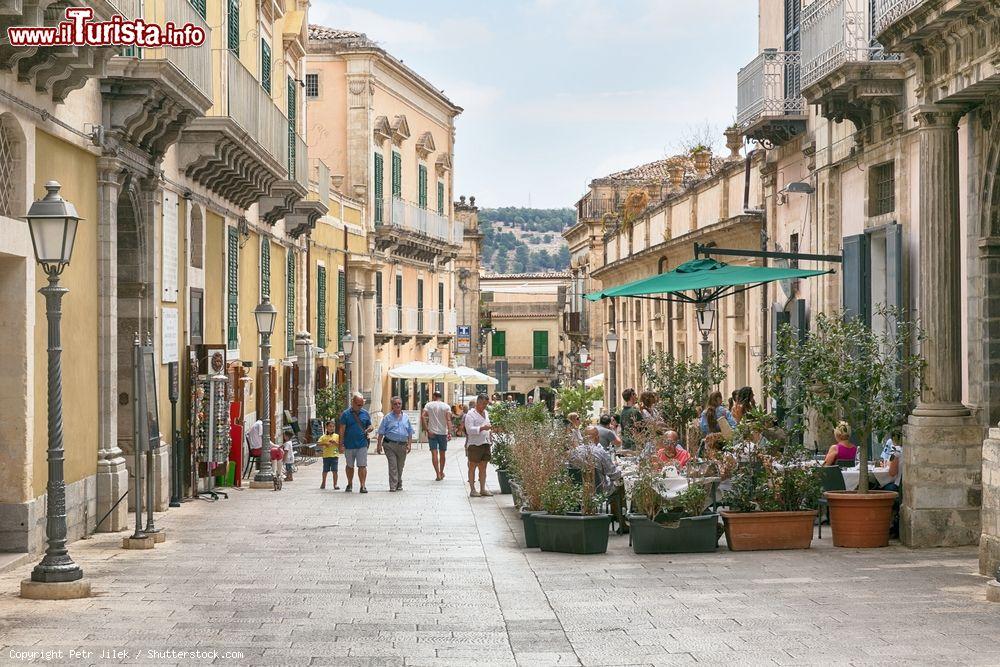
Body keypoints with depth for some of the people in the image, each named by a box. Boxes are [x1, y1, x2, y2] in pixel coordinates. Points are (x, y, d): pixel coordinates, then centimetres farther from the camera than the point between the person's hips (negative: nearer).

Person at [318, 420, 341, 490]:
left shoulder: (337, 436, 5)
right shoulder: (323, 437, 5)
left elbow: (340, 445, 1)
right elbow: (319, 444, -4)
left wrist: (335, 443, -15)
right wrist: (325, 444, -20)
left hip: (334, 456, -1)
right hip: (326, 456, 1)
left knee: (334, 471, -5)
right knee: (325, 470, 11)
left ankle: (335, 484, 1)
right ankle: (323, 483, 29)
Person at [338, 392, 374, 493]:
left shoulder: (365, 414, 7)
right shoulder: (346, 414, -1)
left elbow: (370, 426, 17)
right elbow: (342, 429, -1)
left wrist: (368, 430, -8)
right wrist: (341, 443, -6)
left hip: (362, 444, 0)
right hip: (349, 445, 0)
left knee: (362, 466, -7)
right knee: (350, 466, 13)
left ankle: (362, 486, -6)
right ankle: (350, 484, 29)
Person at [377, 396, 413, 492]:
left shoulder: (405, 418, 12)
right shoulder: (387, 418, 2)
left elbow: (410, 433, 15)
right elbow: (381, 433, 2)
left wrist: (409, 445, 5)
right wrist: (379, 445, -3)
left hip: (402, 445, 3)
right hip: (390, 444, -3)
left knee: (400, 466, 11)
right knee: (393, 466, -10)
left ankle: (399, 485, 24)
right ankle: (393, 486, -11)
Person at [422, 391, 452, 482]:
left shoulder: (429, 405, 0)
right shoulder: (446, 406, 1)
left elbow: (422, 416, -12)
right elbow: (448, 420, -11)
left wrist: (427, 430, -11)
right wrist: (449, 433, -15)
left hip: (432, 432, -1)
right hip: (443, 433, 1)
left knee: (434, 453, -2)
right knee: (442, 454, 14)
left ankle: (438, 474, -11)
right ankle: (441, 473, 26)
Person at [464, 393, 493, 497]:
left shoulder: (485, 413, 17)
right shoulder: (470, 414, -8)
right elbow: (469, 430, -17)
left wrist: (490, 428, 13)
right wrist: (482, 428, -26)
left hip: (485, 443, 7)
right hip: (474, 444, -7)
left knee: (483, 467, 9)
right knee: (473, 467, -1)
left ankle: (483, 489, 15)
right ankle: (472, 490, 1)